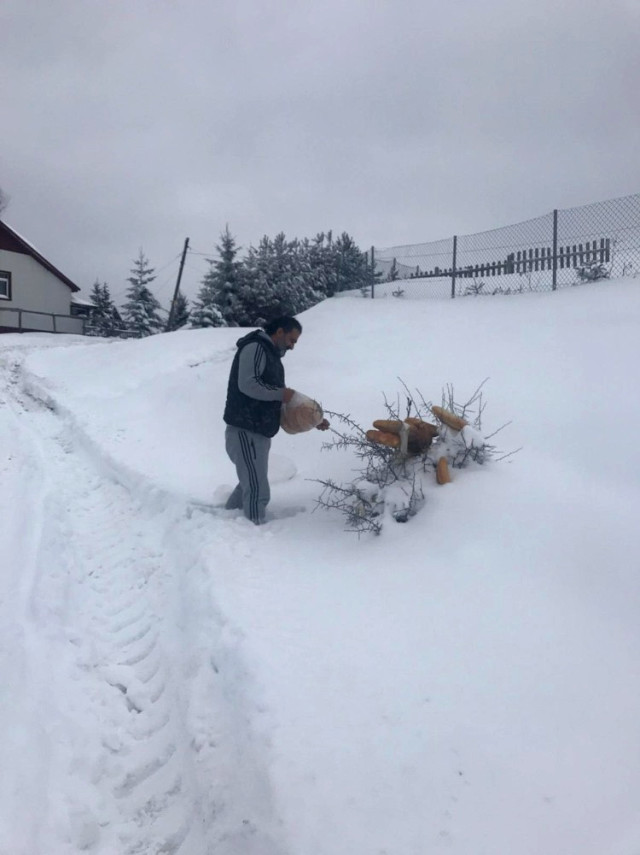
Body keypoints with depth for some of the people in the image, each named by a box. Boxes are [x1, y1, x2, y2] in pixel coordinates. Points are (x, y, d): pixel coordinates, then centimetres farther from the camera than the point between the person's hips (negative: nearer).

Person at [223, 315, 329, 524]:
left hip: (257, 433, 10)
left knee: (250, 485, 19)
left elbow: (279, 402, 22)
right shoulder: (255, 348, -9)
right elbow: (247, 384, -25)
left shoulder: (272, 356, 20)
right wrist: (281, 393, -13)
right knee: (258, 491, -10)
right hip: (245, 432, -10)